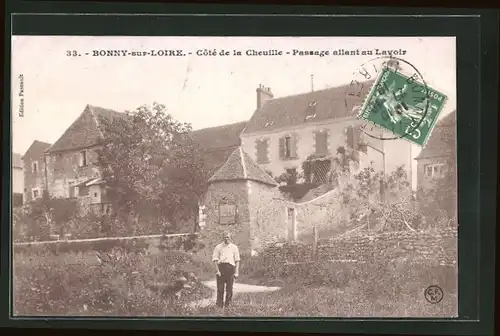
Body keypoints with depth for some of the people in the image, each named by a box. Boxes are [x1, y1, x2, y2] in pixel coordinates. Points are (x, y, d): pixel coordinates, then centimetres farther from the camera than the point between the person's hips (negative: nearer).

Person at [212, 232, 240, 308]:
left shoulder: (234, 247, 13)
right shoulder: (218, 247, 9)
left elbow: (237, 260, 11)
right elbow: (215, 260, 4)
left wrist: (236, 272, 3)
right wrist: (217, 270, -7)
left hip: (230, 267, 1)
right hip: (221, 266, -1)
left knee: (229, 288, 2)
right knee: (220, 288, -2)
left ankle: (227, 304, 9)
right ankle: (219, 304, 3)